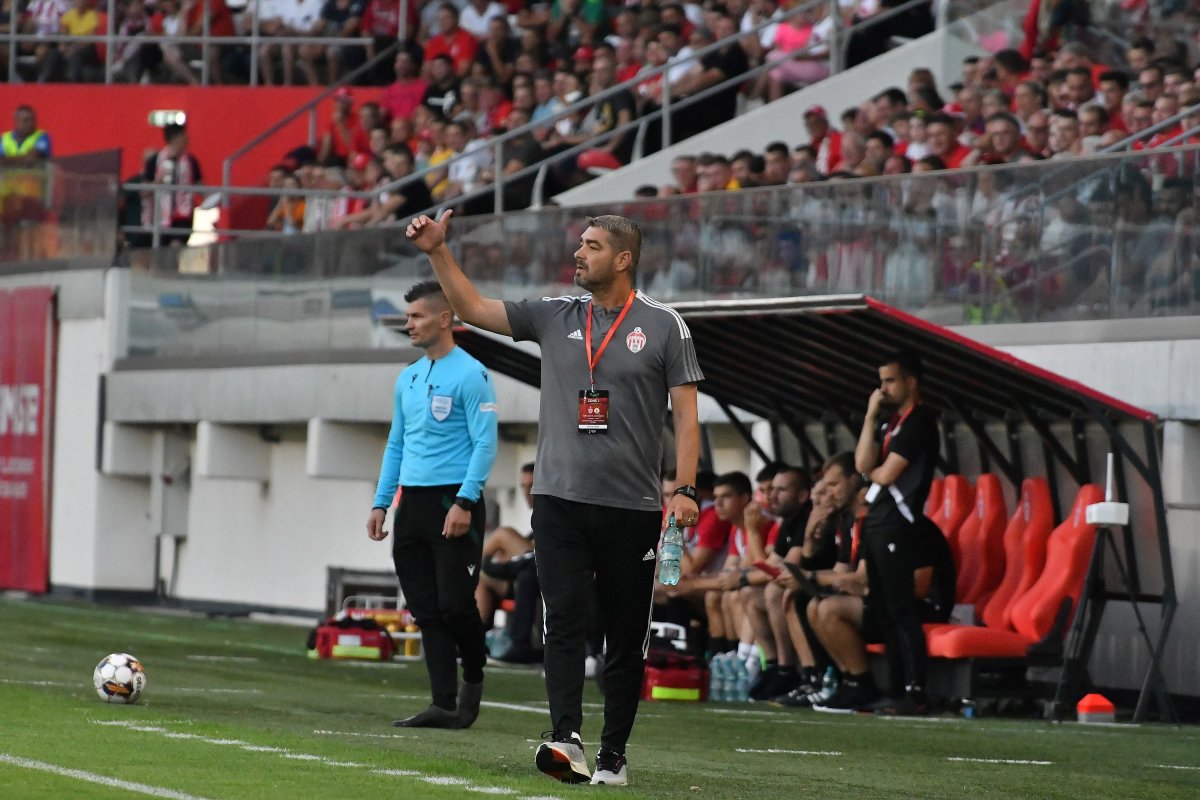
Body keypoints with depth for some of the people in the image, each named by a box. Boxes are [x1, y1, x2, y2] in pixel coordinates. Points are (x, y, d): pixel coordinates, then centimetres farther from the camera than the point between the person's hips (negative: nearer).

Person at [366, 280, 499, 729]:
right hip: (413, 504, 7)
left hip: (453, 502, -7)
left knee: (455, 604, -8)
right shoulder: (408, 378, 16)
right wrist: (381, 503, 14)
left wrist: (464, 502, -20)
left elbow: (485, 444, -12)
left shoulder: (469, 375, -7)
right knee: (427, 611, 2)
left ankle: (474, 677, 17)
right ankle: (444, 705, 3)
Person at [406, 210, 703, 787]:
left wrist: (684, 489, -11)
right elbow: (472, 308, 11)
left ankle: (613, 755, 10)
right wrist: (438, 252, 0)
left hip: (632, 507, -2)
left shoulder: (663, 326, 2)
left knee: (627, 636, 3)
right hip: (560, 501, 2)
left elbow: (686, 414, -1)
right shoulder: (554, 317, 10)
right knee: (564, 620, -11)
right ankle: (567, 740, -20)